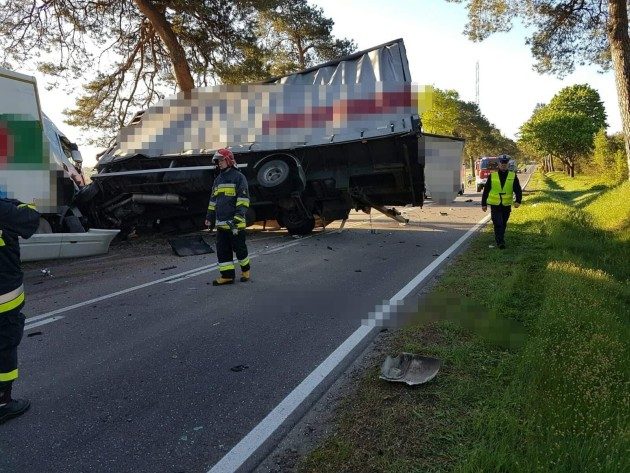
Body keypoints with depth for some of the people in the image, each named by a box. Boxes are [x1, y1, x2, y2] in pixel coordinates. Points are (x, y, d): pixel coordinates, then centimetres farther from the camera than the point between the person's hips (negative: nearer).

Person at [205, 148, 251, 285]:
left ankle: (245, 270, 25)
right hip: (221, 223, 7)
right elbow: (213, 200, 23)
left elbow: (243, 198, -12)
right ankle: (227, 275, 11)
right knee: (222, 250, 5)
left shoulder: (238, 177, -5)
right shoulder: (218, 179, 18)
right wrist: (209, 217, 18)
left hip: (235, 223, -7)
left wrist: (239, 216, -20)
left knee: (239, 247, 4)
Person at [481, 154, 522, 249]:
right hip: (495, 205, -2)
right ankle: (500, 242, -11)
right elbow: (486, 190, 6)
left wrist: (518, 200, -18)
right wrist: (483, 203, 5)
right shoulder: (492, 176, 2)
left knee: (503, 225, 14)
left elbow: (518, 190, -1)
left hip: (507, 206, 2)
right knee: (498, 224, -12)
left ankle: (500, 240, 31)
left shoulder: (513, 176, 3)